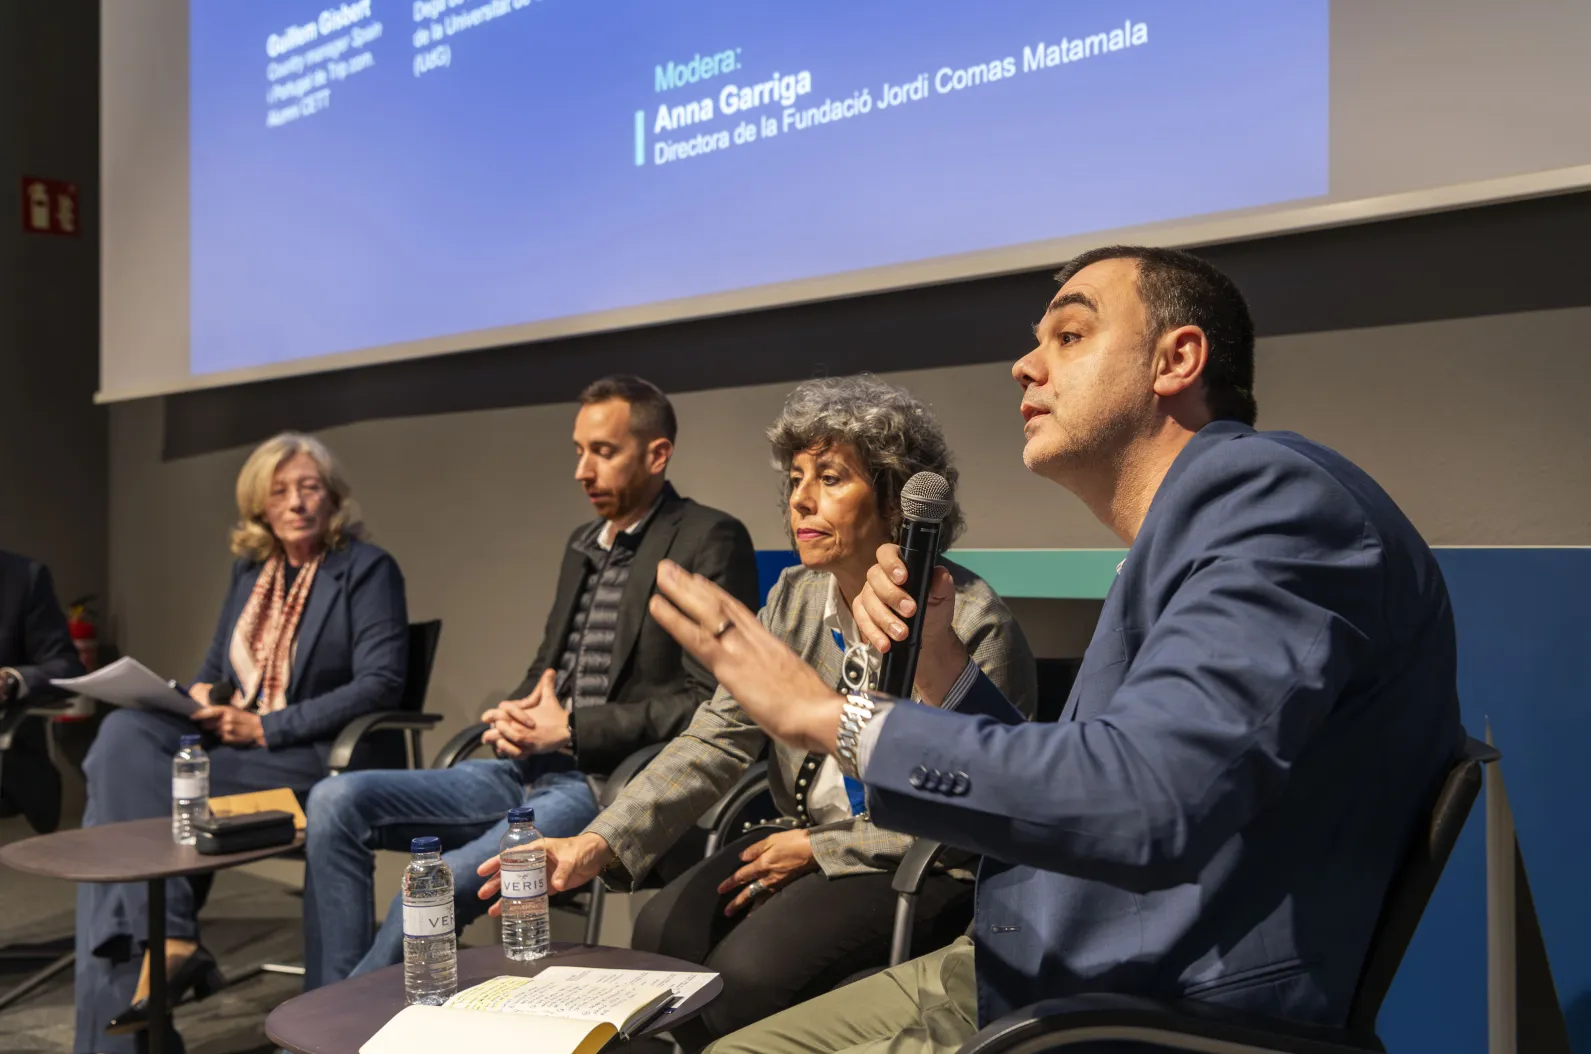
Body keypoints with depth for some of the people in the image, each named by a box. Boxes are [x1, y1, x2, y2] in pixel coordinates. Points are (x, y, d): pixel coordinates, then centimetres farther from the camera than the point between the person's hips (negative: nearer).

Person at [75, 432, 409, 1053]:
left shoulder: (367, 570, -2)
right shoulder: (249, 569, 18)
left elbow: (381, 682, -13)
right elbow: (217, 665, 25)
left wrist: (264, 727, -15)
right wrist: (200, 695, -1)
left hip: (308, 759, -7)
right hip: (226, 740, 7)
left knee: (127, 789, -22)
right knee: (124, 735, -22)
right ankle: (169, 942, -25)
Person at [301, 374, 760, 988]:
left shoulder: (709, 541, -6)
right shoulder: (584, 543, 19)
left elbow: (711, 699, -14)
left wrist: (572, 729, -14)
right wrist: (517, 716, 1)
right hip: (529, 770, 8)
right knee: (337, 802, -6)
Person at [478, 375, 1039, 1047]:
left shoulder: (973, 625, -18)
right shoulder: (794, 600, 1)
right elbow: (718, 738, -7)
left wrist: (819, 850, -14)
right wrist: (600, 844, -22)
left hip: (922, 868, -6)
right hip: (806, 845, 6)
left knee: (749, 970, -24)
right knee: (662, 931, -14)